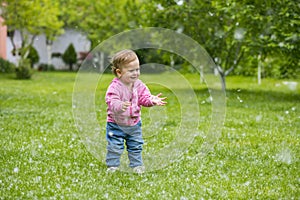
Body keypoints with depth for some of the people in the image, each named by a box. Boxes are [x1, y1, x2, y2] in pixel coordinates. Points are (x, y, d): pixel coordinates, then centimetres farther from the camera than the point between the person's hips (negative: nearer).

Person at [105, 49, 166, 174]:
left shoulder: (138, 85, -3)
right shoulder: (115, 87, -23)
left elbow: (144, 97, -5)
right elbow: (111, 101, -35)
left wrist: (153, 100, -27)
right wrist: (120, 106, -56)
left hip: (134, 123, 5)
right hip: (116, 124, -5)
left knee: (136, 147, 15)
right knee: (115, 147, 0)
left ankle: (137, 165, 30)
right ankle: (112, 166, 15)